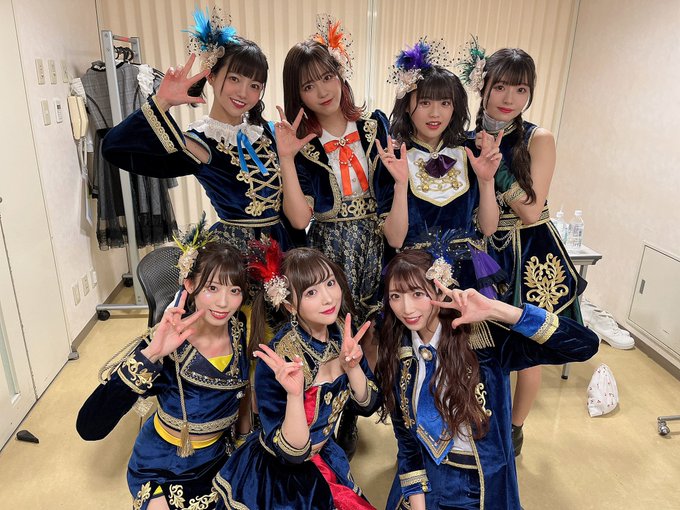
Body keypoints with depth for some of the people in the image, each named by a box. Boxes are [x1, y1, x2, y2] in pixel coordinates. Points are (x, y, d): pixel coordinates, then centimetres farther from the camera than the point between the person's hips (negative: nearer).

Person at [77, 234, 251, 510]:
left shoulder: (239, 326, -14)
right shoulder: (165, 345, -29)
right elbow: (89, 428, -37)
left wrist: (245, 434, 7)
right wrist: (149, 355, -46)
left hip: (221, 456, 5)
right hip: (165, 471, -4)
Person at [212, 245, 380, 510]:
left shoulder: (342, 333, -12)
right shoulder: (277, 361, -29)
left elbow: (367, 406, -6)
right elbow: (292, 452, -25)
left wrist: (351, 366, -24)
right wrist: (294, 393, -41)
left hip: (323, 461, 5)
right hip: (275, 478, -5)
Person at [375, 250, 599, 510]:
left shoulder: (483, 338, -19)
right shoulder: (395, 354, -7)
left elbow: (584, 344, -26)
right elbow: (405, 436, -2)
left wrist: (497, 310, -34)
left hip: (485, 486, -1)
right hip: (424, 480, 1)